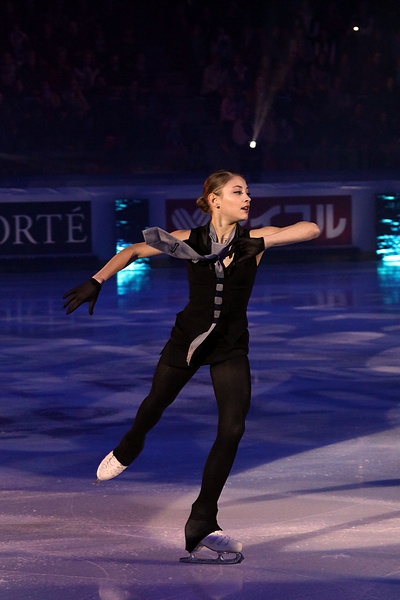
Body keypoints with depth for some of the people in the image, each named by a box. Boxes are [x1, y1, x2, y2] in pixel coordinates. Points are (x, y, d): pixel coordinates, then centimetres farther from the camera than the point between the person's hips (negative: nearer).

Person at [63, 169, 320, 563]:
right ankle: (126, 450, 56)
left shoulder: (254, 239, -11)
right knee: (155, 405, 18)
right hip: (188, 338, 0)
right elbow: (134, 251, -2)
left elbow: (310, 228, -23)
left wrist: (259, 244, -33)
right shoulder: (189, 240, -11)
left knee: (233, 429, -13)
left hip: (231, 347, 0)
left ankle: (202, 526, -3)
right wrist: (95, 283, -8)